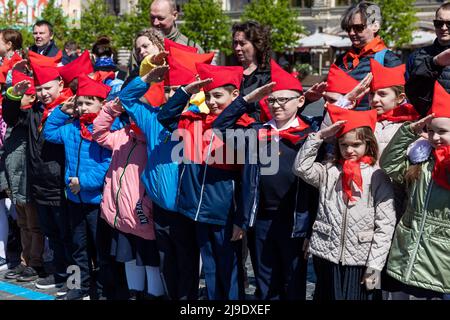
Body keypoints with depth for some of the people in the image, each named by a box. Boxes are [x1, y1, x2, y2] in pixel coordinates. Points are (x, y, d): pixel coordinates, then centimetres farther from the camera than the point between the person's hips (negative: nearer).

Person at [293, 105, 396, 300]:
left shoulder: (377, 178, -4)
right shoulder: (329, 172, 7)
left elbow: (385, 225, -6)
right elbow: (301, 167, -7)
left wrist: (375, 265, -9)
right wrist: (319, 136, -8)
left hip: (360, 262, -3)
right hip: (327, 257, 3)